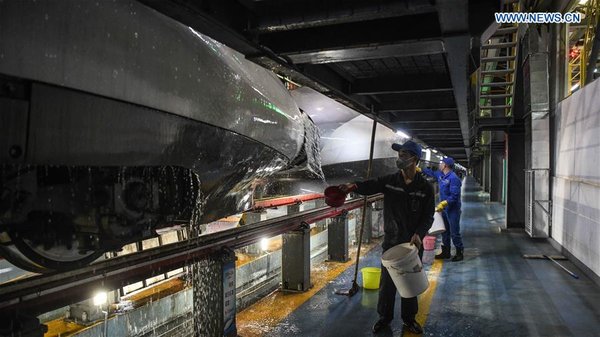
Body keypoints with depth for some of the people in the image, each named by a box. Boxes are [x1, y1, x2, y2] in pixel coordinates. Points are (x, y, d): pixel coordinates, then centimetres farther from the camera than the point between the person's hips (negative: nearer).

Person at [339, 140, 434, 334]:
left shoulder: (425, 187, -6)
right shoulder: (389, 181, -2)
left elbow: (428, 217, -5)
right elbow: (371, 186, -18)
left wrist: (419, 234, -22)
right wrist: (354, 186, -40)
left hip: (413, 243, -1)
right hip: (391, 241, 1)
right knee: (387, 281, 11)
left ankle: (409, 319, 32)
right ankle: (384, 317, 30)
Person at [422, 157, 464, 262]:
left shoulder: (453, 178, -21)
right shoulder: (441, 175, 6)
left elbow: (454, 196, -26)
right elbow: (431, 173, 28)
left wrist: (443, 203, -32)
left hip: (452, 209, -9)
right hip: (444, 208, 9)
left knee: (454, 232, -2)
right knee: (445, 231, 16)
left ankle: (459, 253, 12)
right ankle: (445, 252, 26)